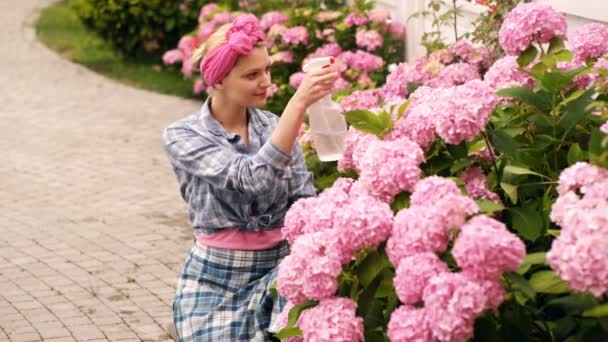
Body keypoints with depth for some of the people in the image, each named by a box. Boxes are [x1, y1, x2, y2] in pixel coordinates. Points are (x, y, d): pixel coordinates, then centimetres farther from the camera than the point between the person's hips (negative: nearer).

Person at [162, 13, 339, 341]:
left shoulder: (275, 125, 3)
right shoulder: (182, 136, -10)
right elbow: (254, 179, -25)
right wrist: (299, 103, -30)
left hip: (277, 273, 3)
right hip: (217, 282, -2)